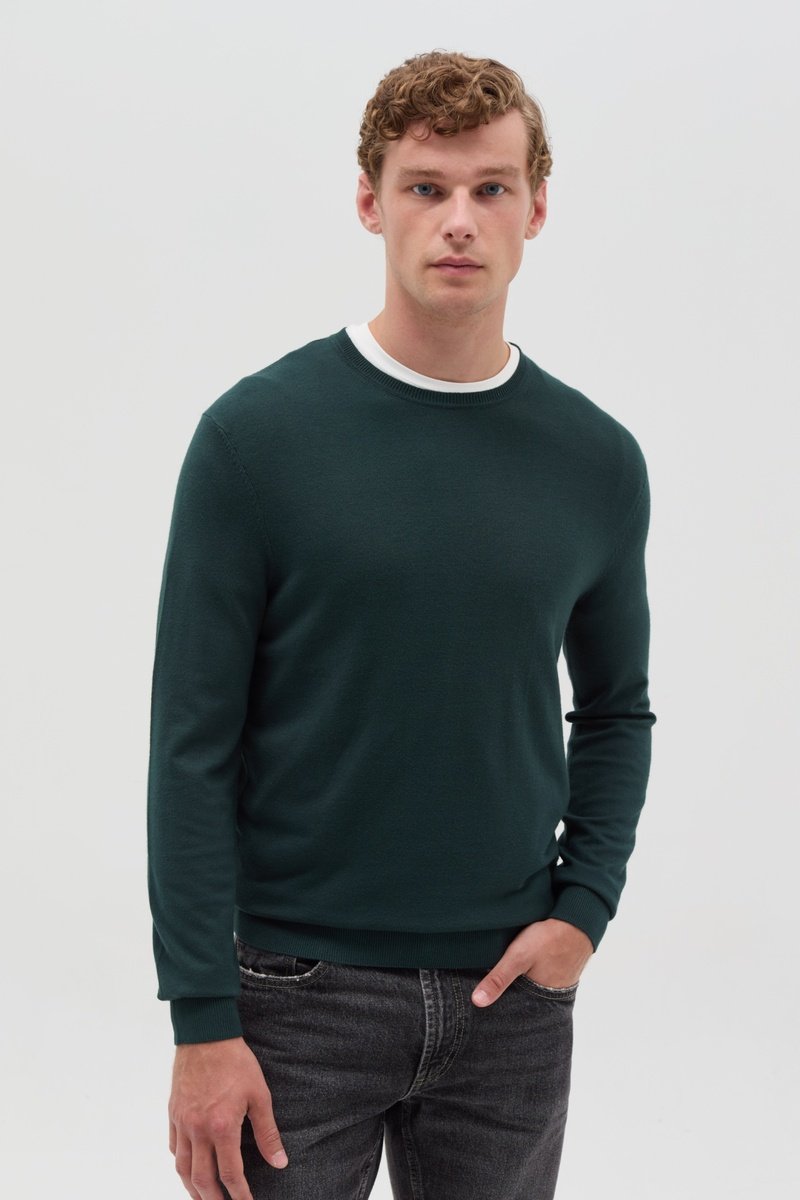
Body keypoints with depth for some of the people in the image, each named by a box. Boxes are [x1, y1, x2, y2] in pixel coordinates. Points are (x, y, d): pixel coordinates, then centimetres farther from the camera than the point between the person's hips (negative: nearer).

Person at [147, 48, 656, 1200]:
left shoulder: (597, 459, 2)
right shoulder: (258, 433, -8)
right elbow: (194, 744, -9)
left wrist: (585, 909, -1)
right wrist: (203, 1022, -13)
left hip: (509, 994, 3)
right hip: (300, 993, -3)